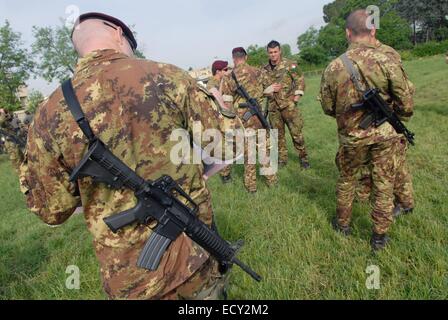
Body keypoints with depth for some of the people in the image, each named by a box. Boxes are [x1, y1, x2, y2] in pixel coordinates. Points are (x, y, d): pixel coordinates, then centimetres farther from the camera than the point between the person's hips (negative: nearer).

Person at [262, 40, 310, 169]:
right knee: (278, 134, 10)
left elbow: (300, 80, -3)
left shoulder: (290, 64, -2)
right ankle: (282, 159, 22)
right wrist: (268, 89, -4)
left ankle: (303, 158, 11)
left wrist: (296, 97, -9)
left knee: (297, 132, -3)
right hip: (273, 107, 4)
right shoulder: (265, 70, 10)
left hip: (289, 105, -4)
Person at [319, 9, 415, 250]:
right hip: (385, 134, -1)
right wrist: (388, 110, 13)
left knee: (347, 181, 21)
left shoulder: (333, 68, -9)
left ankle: (342, 224, 37)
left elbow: (328, 108, 1)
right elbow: (406, 106, -9)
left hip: (351, 137, 1)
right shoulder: (388, 61, -13)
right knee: (384, 185, 13)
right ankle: (380, 236, 25)